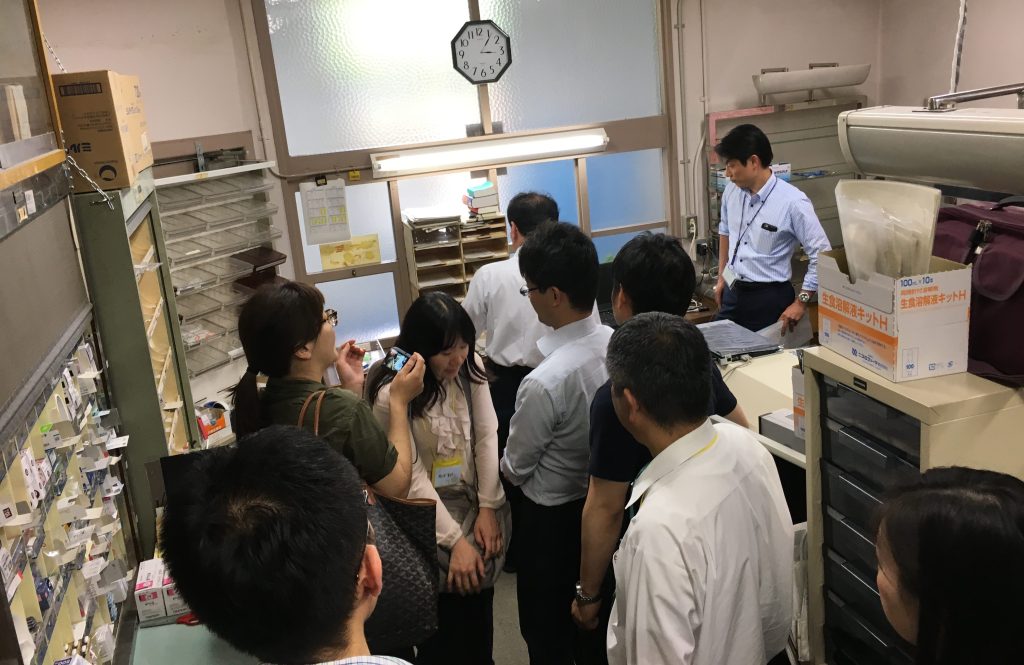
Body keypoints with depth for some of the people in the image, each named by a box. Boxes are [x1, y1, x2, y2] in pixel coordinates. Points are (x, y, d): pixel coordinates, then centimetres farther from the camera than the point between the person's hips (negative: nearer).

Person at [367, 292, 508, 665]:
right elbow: (411, 477, -18)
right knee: (446, 625, -6)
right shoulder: (392, 393, -21)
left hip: (477, 503, 4)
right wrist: (455, 540, -19)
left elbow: (487, 436, -3)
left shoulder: (470, 367, -7)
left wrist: (488, 508, -8)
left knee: (479, 615, 8)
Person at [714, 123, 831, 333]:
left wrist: (801, 302, -14)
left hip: (769, 298, -5)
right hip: (732, 293, 5)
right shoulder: (731, 191, -1)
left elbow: (822, 254, -14)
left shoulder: (793, 201, -18)